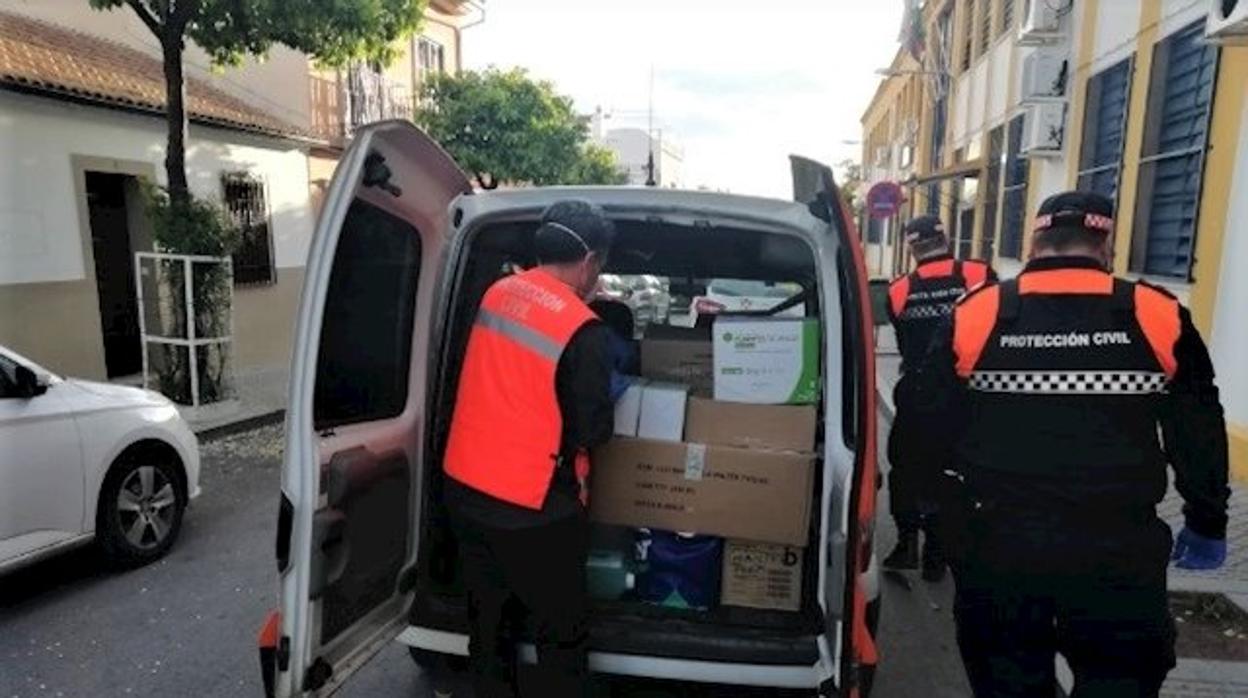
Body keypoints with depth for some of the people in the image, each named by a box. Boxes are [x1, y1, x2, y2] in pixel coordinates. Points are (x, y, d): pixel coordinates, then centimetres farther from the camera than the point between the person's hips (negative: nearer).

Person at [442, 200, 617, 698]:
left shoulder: (497, 293, 1)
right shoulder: (582, 330, -19)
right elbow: (594, 430, -14)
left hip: (464, 489, 7)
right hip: (531, 508, -7)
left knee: (488, 623, 22)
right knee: (560, 634, 13)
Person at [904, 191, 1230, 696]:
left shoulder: (974, 316, -5)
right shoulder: (1160, 317, -4)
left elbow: (928, 420, 1)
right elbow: (1200, 436, 5)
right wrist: (1207, 523, 19)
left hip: (998, 542, 1)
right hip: (1118, 548, 0)